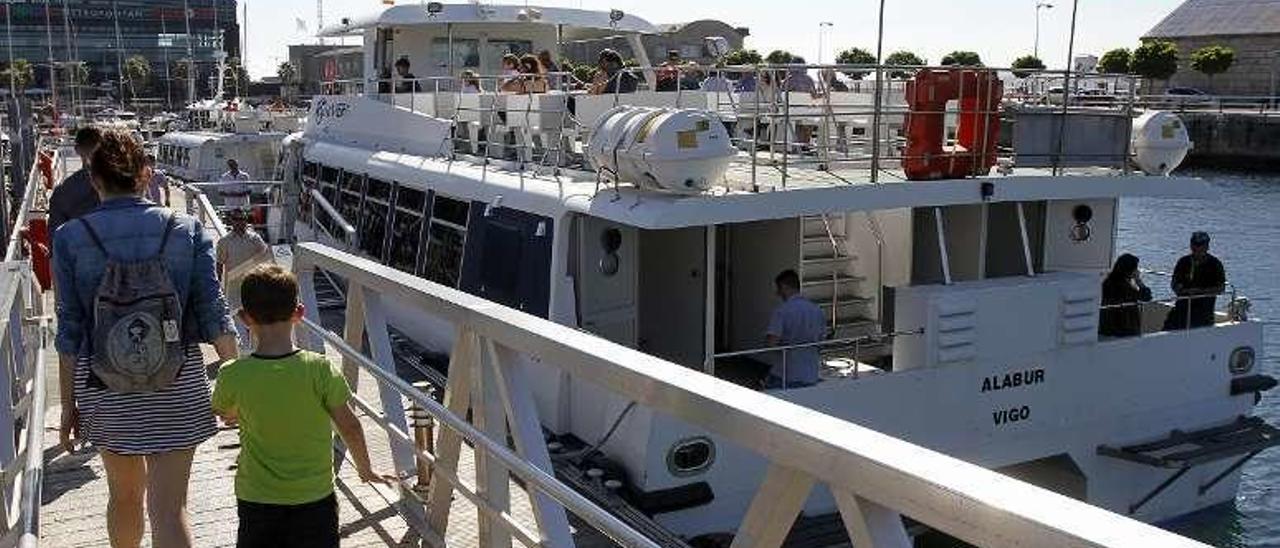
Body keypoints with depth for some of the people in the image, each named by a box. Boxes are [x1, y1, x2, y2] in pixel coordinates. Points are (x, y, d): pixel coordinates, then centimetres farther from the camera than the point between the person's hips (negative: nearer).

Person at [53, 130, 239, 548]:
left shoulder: (70, 239, -4)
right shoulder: (186, 230, -4)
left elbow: (70, 330, -3)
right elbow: (213, 314, -4)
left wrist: (69, 406, 5)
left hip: (105, 384, 1)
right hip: (176, 381, -1)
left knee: (124, 493, 22)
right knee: (169, 506, -1)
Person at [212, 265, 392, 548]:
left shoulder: (232, 376, -14)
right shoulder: (320, 369, -17)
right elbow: (349, 427, -7)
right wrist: (365, 469, 10)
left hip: (256, 500, 1)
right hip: (315, 498, -1)